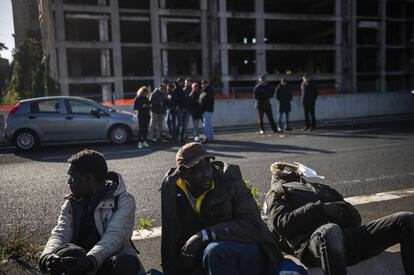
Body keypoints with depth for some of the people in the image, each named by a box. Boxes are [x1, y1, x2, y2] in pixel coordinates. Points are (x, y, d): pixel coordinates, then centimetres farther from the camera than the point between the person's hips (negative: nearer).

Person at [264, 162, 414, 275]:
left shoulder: (318, 186, 38)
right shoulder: (276, 193, 23)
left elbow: (355, 217, 29)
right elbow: (282, 223, 1)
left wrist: (344, 208, 2)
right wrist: (320, 208, -8)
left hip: (348, 232, 6)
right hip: (313, 239, -5)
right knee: (330, 230, -44)